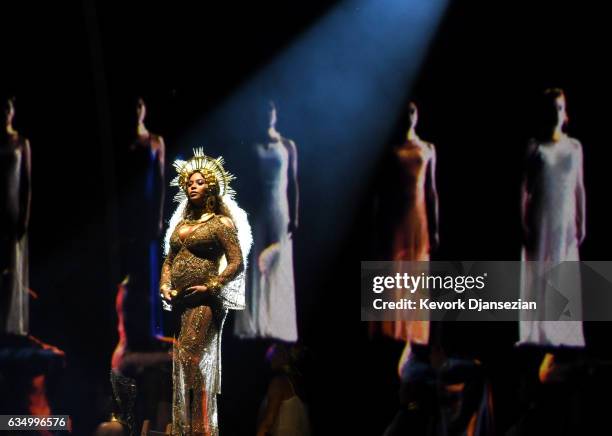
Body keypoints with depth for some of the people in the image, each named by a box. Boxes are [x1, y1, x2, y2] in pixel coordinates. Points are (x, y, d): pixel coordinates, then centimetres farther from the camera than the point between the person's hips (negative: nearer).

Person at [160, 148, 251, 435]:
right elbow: (169, 260, 22)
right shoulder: (180, 223, 18)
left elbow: (237, 263, -7)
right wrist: (165, 287, 5)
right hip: (178, 302, 7)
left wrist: (210, 286, -13)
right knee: (180, 363, 7)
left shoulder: (221, 223, 0)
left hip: (204, 302, -7)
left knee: (190, 358, -16)